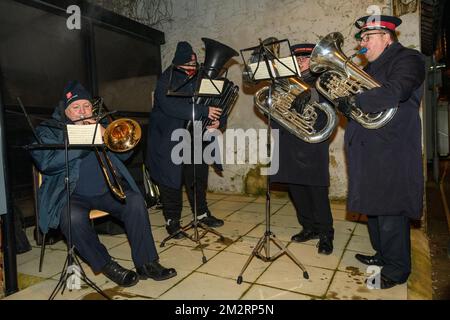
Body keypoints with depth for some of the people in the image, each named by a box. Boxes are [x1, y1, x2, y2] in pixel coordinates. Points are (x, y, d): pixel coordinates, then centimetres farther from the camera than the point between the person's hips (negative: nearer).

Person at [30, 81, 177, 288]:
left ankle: (146, 263, -16)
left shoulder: (100, 124, 18)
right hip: (71, 195, -2)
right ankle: (107, 266, -13)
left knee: (135, 201, -23)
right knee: (72, 217, -33)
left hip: (107, 191, 3)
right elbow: (45, 162, -12)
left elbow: (124, 154, 10)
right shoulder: (48, 130, 8)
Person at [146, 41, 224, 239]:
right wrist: (203, 111, -29)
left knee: (197, 175, 11)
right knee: (171, 178, 1)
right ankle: (172, 220, 16)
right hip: (168, 137, -5)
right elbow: (170, 106, -28)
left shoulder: (200, 78, 5)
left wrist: (217, 119, -11)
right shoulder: (167, 79, -12)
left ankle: (202, 213, 28)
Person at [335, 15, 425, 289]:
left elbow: (394, 93, -25)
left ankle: (396, 270, 14)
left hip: (392, 152, -9)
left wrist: (354, 101, -21)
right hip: (370, 151, 9)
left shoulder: (408, 59, -6)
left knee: (390, 211, -2)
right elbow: (357, 97, 16)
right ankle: (383, 255, 34)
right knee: (373, 206, 16)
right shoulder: (372, 67, 20)